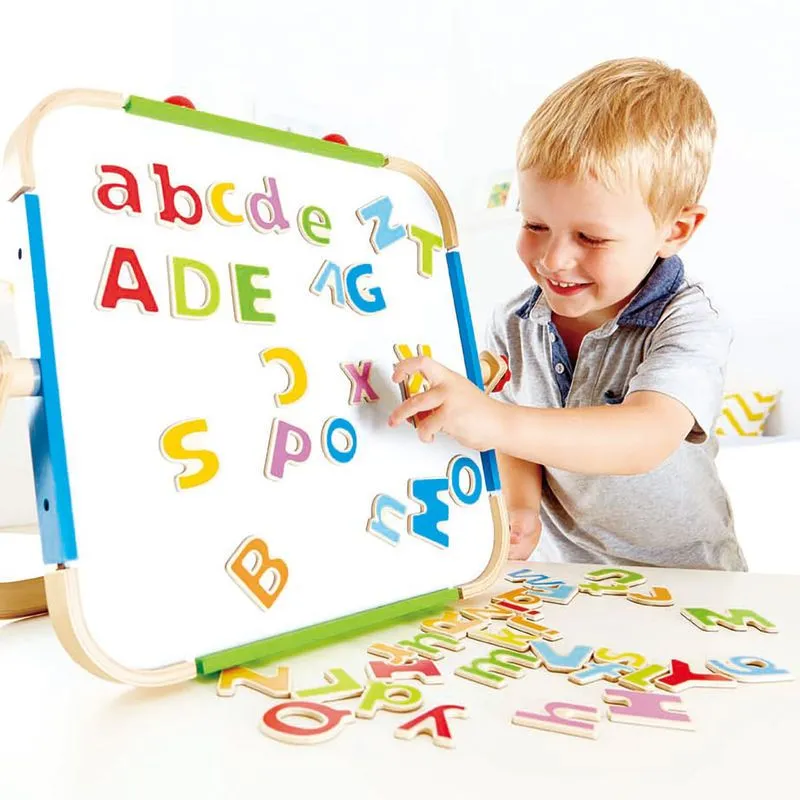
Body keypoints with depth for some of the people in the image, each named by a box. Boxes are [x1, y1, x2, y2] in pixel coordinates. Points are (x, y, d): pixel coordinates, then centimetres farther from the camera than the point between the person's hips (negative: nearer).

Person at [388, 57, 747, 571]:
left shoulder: (687, 327, -16)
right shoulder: (513, 325, -3)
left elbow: (646, 439, -32)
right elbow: (520, 443, 3)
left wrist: (497, 422, -45)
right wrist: (520, 508, -18)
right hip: (561, 568, 3)